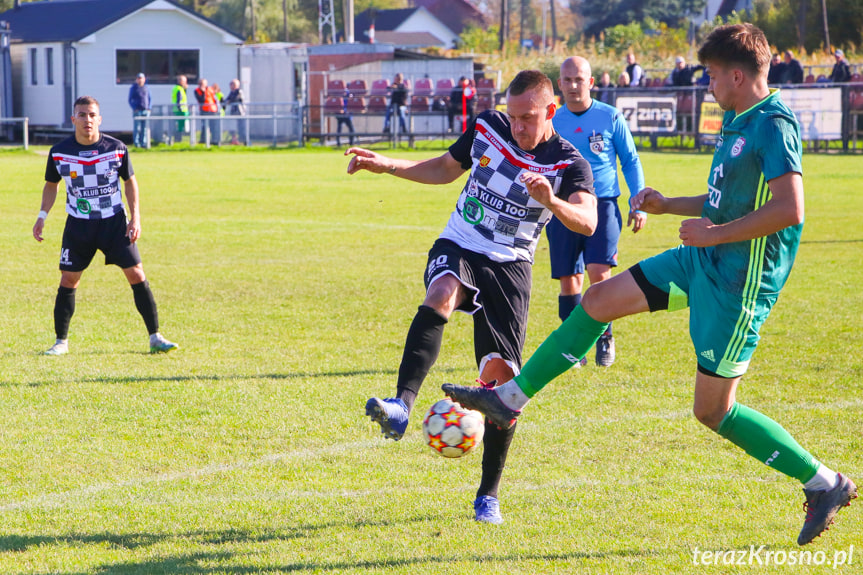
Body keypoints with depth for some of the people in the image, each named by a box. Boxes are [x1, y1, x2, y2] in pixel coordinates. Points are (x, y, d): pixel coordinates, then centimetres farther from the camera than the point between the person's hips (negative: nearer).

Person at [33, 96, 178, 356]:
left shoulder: (117, 148, -7)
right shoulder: (59, 152, -6)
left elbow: (130, 181, 6)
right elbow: (51, 185, 11)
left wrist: (135, 217, -1)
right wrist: (42, 216, -2)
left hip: (114, 221, 0)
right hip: (78, 225, 0)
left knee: (137, 275, -6)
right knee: (68, 281, -1)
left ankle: (155, 337, 2)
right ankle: (61, 341, 14)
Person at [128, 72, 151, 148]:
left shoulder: (147, 88, 13)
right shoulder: (133, 88, 3)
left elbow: (150, 99, 18)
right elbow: (130, 100, 3)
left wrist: (149, 107, 3)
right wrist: (134, 108, -9)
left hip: (145, 111, 3)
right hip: (137, 110, -3)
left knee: (144, 128, 2)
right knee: (137, 127, -6)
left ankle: (143, 142, 7)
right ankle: (136, 142, -2)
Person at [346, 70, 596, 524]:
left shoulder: (568, 164, -10)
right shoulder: (487, 129, -1)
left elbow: (587, 222, -27)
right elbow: (446, 168, 18)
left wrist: (551, 201, -47)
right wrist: (387, 165, 7)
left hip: (509, 265, -1)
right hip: (458, 248, 1)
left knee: (500, 373, -8)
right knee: (440, 296, -35)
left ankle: (488, 495, 8)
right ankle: (401, 407, -49)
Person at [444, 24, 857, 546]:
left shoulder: (773, 125, -20)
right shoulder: (738, 121, 11)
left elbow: (790, 209, -29)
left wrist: (715, 233, -22)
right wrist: (668, 206, 16)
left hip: (739, 284, -10)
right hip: (704, 261, 10)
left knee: (713, 409, -4)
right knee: (599, 300, 8)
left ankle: (825, 484, 9)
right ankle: (509, 399, 17)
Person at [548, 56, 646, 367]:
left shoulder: (610, 117, 1)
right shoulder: (553, 122, 7)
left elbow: (631, 162, 8)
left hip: (603, 204, -3)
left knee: (599, 273, -18)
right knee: (569, 282, 2)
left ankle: (605, 337, 3)